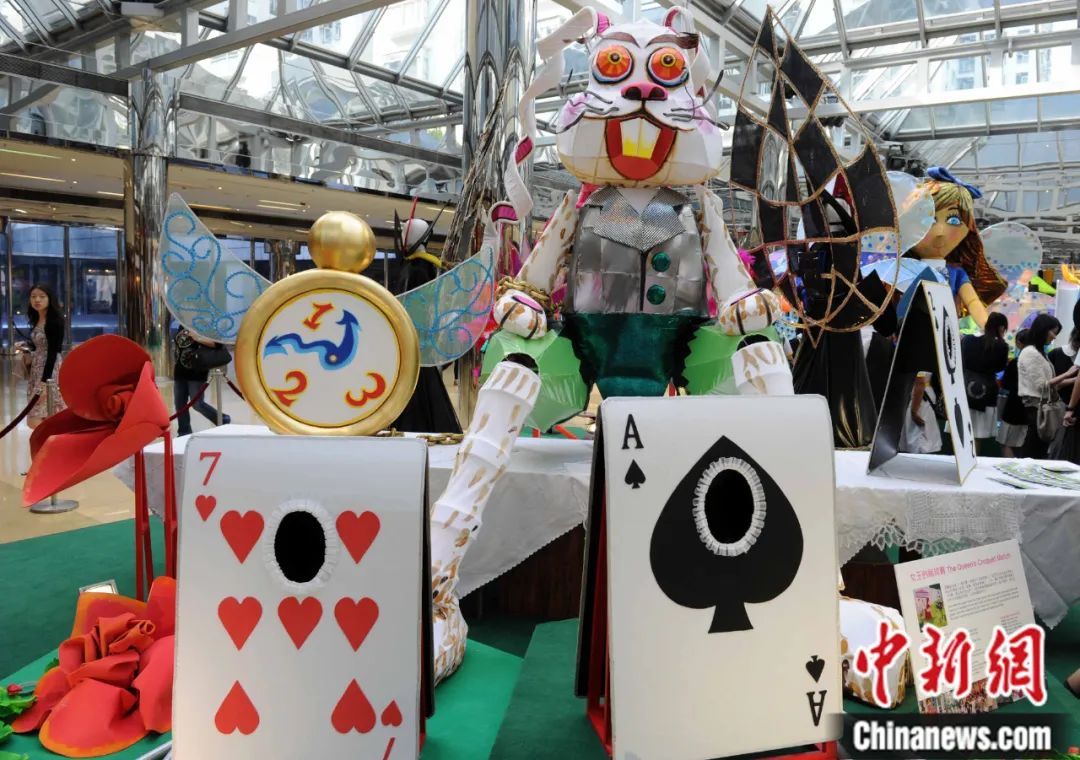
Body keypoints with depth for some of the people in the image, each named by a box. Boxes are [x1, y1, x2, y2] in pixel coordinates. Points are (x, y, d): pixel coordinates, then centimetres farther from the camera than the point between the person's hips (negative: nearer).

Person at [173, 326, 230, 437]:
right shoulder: (181, 327, 9)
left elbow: (217, 344, -27)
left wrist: (198, 338, -31)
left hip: (196, 373, -8)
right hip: (180, 372, 8)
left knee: (197, 404, -7)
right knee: (179, 404, 8)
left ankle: (222, 420, 13)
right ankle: (184, 432, 18)